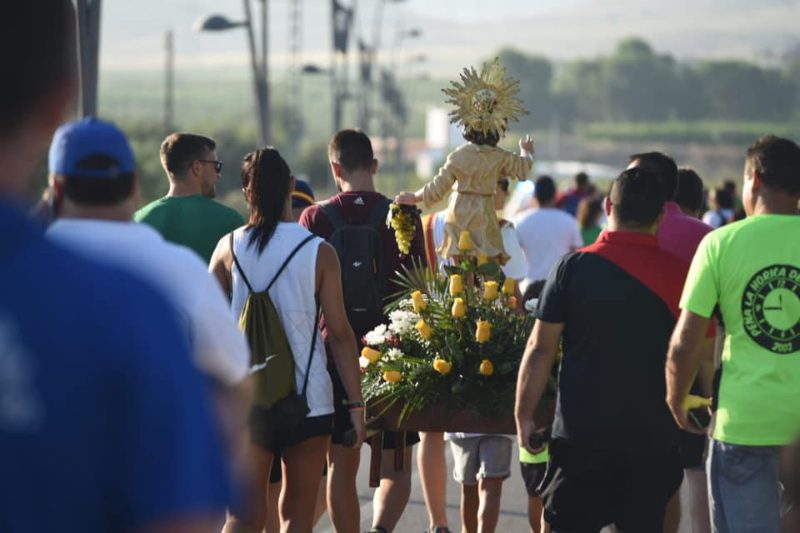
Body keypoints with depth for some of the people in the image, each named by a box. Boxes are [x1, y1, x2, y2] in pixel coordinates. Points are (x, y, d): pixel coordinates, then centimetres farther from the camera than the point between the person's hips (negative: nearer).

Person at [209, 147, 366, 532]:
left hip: (244, 397, 1)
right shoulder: (318, 252, -6)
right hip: (308, 399, -1)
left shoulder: (228, 248, 0)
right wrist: (356, 403, -1)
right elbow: (339, 333, -7)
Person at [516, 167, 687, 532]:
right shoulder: (678, 275, -2)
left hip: (580, 433, -1)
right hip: (653, 436, 1)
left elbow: (541, 348, -4)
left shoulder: (573, 268, -5)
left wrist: (523, 415, 3)